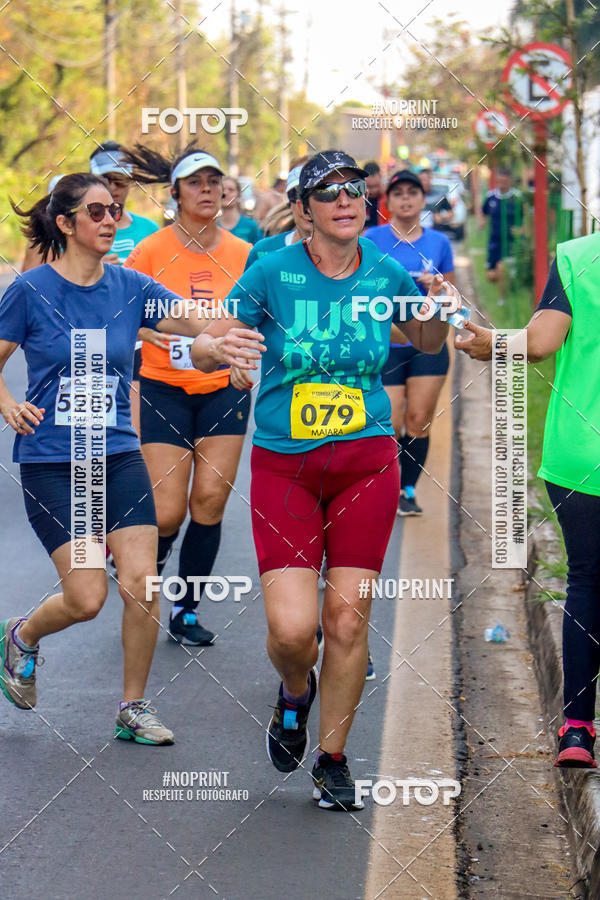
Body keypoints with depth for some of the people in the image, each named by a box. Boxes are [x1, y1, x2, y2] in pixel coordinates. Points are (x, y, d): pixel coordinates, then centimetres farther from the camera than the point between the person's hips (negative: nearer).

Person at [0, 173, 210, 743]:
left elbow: (206, 326, -6)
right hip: (50, 463, -3)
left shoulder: (130, 288, 3)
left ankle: (134, 706, 13)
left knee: (142, 583, -7)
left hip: (119, 456, 3)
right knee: (87, 598, -8)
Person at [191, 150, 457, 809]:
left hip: (366, 463, 2)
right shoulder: (273, 272, -7)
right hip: (283, 464, -2)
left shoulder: (386, 275, 1)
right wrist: (221, 349, -27)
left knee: (346, 618, 0)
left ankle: (332, 759, 19)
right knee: (291, 628, -10)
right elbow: (203, 348, -3)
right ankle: (296, 693, 26)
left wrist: (439, 310, -4)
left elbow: (427, 343, 19)